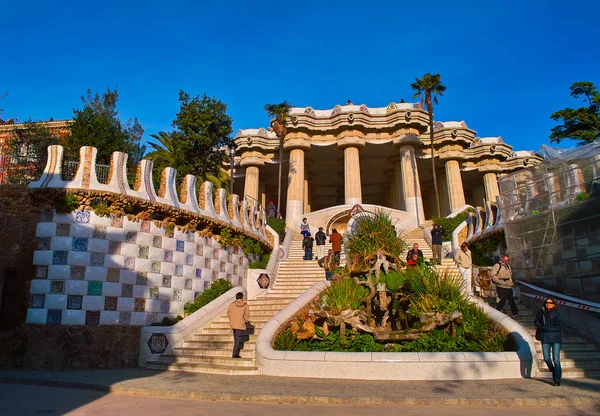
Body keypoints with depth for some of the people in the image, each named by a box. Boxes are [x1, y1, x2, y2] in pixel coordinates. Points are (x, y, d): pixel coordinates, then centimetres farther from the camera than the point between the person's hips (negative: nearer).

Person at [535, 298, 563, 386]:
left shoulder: (557, 314, -3)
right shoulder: (542, 313, 7)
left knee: (556, 359, -5)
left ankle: (557, 379, 3)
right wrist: (540, 326, -6)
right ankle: (553, 371, 34)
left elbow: (558, 327, -11)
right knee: (546, 358, 4)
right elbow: (536, 321, 14)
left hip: (556, 339, -3)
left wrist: (546, 328, -17)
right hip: (545, 339, 3)